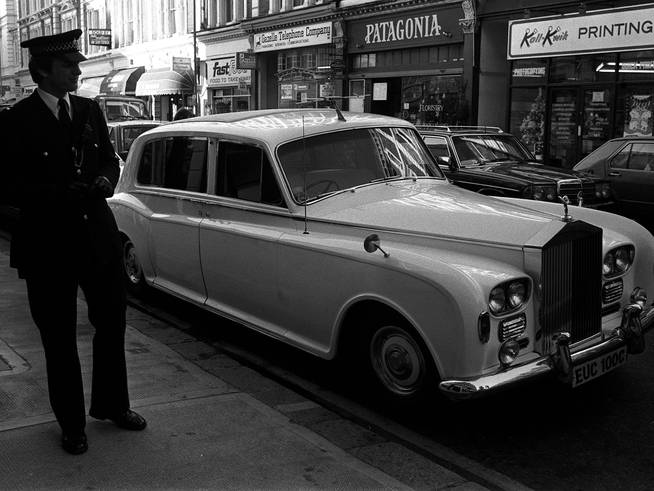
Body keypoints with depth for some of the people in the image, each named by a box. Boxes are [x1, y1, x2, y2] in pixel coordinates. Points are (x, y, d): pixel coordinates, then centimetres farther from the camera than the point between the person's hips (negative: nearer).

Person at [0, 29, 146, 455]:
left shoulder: (90, 110, 5)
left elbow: (110, 159, 14)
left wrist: (105, 180, -8)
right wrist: (61, 194, -24)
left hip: (98, 236, 5)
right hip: (47, 245, -5)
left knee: (112, 324, 16)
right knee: (60, 340, 9)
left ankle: (111, 404, 37)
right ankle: (71, 424, 27)